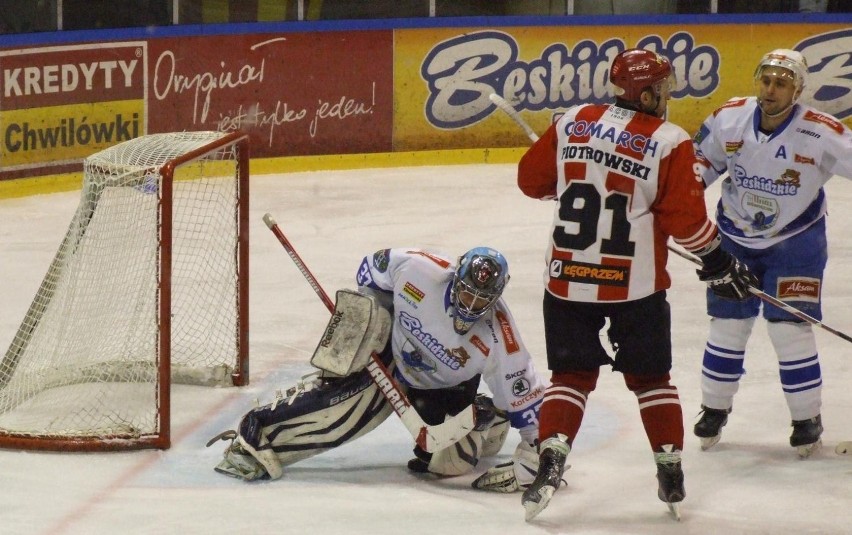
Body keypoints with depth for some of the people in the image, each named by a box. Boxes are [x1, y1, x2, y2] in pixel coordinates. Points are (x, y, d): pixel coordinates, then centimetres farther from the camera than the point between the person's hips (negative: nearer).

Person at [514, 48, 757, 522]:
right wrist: (718, 262, 3)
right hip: (636, 286, -2)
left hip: (568, 282, 2)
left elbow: (532, 179, 11)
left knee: (572, 376, 10)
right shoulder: (669, 143, -10)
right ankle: (672, 473, 16)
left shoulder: (573, 123, 2)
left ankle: (551, 460, -8)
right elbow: (686, 217, -11)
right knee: (650, 377, 14)